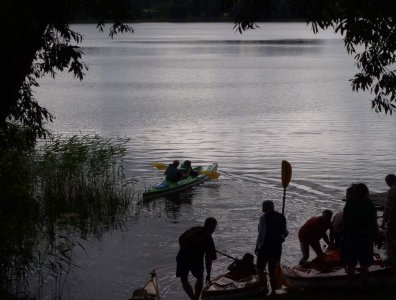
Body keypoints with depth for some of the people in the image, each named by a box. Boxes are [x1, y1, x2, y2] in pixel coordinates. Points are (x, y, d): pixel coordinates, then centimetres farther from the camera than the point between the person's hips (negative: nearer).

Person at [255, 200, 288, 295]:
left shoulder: (264, 218, -14)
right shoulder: (281, 218, 5)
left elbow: (261, 234, -18)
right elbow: (285, 233, 13)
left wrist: (257, 247, -10)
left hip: (265, 248, -6)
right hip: (277, 248, 6)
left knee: (260, 269, 7)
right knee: (272, 271, 15)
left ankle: (265, 287, -10)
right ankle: (273, 291, 15)